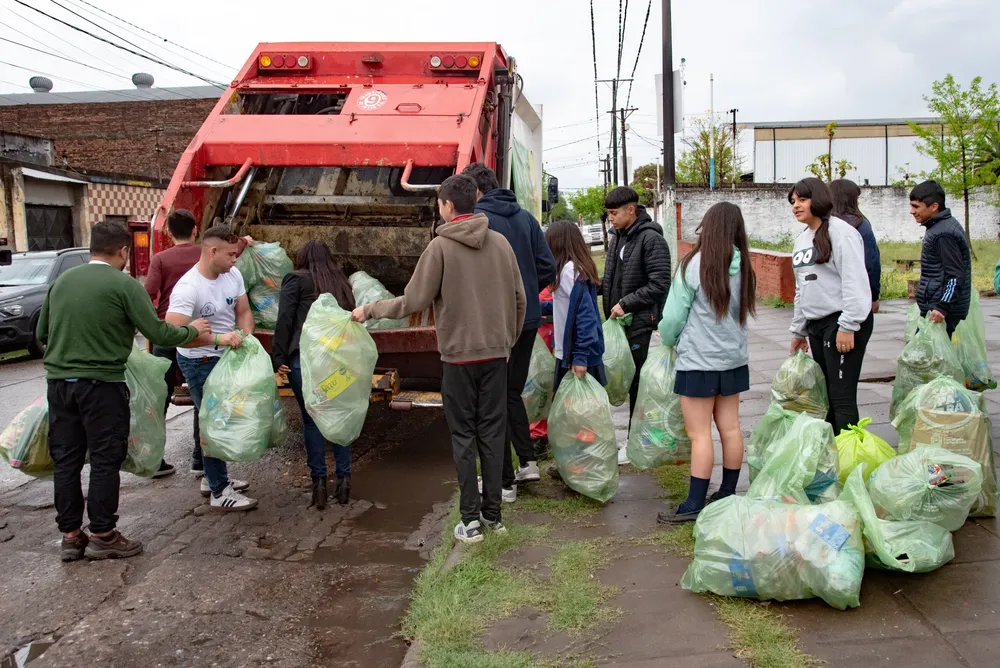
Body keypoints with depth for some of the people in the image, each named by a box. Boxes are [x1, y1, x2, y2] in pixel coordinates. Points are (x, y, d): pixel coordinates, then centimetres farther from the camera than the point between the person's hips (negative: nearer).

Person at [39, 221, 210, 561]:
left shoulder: (61, 281, 8)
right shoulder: (124, 285, -10)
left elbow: (42, 333, 17)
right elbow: (158, 333, -12)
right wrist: (192, 330, 6)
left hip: (58, 381, 6)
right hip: (101, 384, -6)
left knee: (66, 461, 12)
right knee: (105, 460, 5)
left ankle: (70, 535, 21)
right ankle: (103, 536, 12)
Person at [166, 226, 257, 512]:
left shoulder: (233, 274, -4)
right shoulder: (188, 288, -27)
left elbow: (243, 312, 4)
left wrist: (246, 337, -15)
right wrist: (218, 339, -39)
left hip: (227, 357, 8)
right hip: (200, 362, -8)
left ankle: (213, 477, 36)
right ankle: (220, 492, 8)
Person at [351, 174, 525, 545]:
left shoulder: (440, 246, -9)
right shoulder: (500, 242, 4)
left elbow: (413, 302, -9)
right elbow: (519, 300, 8)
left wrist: (370, 309, 5)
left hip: (459, 355, -4)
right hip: (496, 353, 4)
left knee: (464, 437, 5)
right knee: (492, 433, 10)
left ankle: (470, 520, 8)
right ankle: (492, 514, 18)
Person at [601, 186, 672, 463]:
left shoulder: (651, 239, -13)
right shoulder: (617, 238, 13)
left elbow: (659, 284, -18)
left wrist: (626, 303, -19)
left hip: (640, 324, -8)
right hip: (618, 321, 8)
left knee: (638, 383, 0)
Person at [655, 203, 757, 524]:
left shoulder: (694, 265, -14)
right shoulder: (743, 268, 1)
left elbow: (674, 316, -10)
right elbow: (743, 313, 5)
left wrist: (668, 338, 11)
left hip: (698, 362, -6)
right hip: (733, 360, 6)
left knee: (699, 434, -2)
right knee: (730, 427, 12)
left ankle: (694, 504, 3)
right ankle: (727, 493, 24)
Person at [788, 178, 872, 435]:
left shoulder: (840, 231, -11)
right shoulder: (801, 239, 16)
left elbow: (854, 282, -17)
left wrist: (848, 326, -21)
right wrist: (799, 330, 22)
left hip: (842, 322, -8)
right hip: (816, 325, 9)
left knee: (842, 395, -7)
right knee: (827, 394, 14)